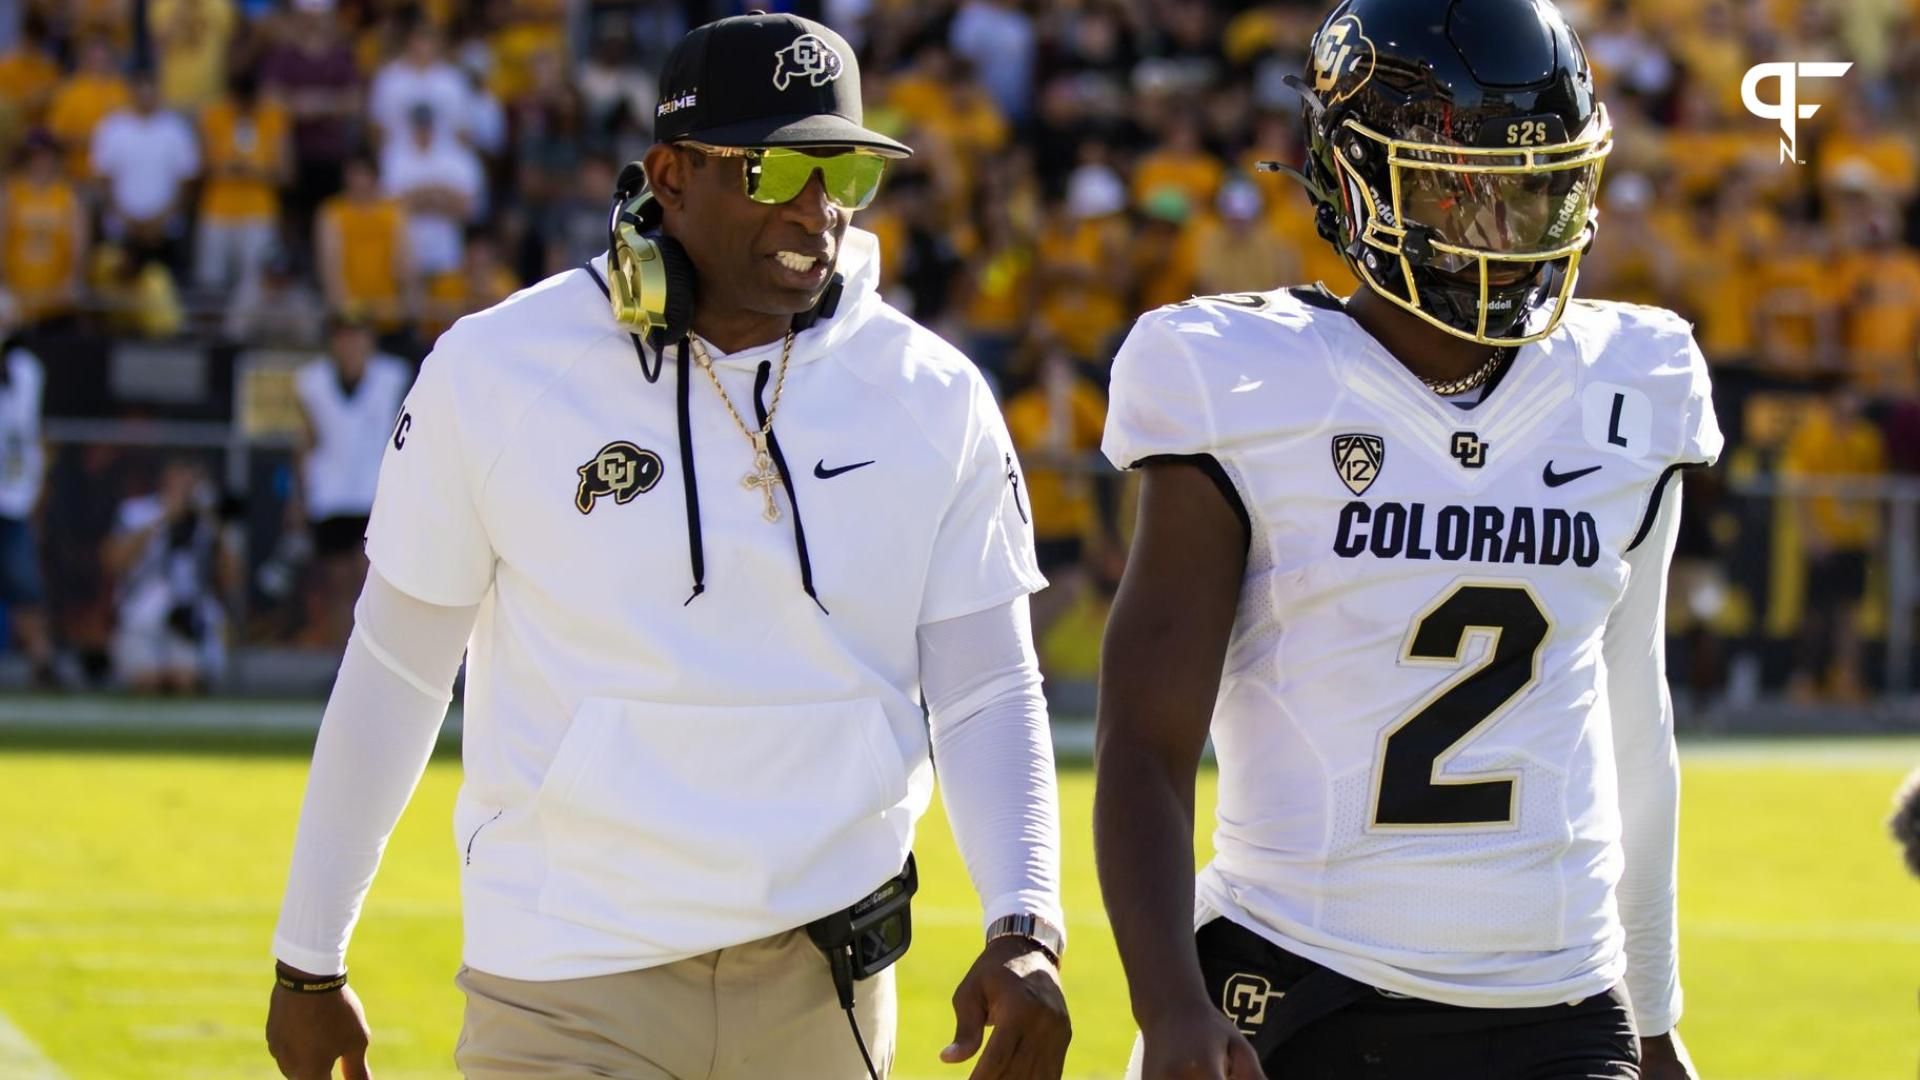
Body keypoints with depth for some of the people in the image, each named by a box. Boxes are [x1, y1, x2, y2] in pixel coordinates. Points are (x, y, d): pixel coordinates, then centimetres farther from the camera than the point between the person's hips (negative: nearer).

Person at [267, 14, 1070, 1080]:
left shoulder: (930, 401, 1)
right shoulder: (498, 372, -5)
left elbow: (989, 692, 3)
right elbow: (395, 670, 3)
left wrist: (1023, 928, -14)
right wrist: (308, 958, 8)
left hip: (826, 981, 2)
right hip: (569, 990, -2)